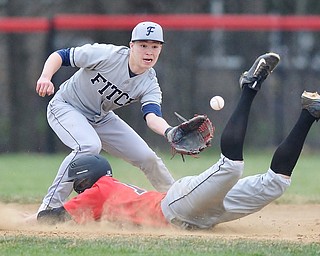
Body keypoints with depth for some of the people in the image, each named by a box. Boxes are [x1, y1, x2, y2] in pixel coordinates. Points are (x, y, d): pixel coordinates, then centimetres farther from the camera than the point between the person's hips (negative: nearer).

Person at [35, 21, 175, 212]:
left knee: (147, 157, 1)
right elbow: (60, 56, -19)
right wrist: (45, 78, -38)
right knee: (89, 146, -34)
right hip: (66, 107, -5)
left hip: (101, 118, 6)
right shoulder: (107, 55, -26)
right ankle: (51, 205, -29)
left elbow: (152, 116, -31)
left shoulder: (149, 83, -15)